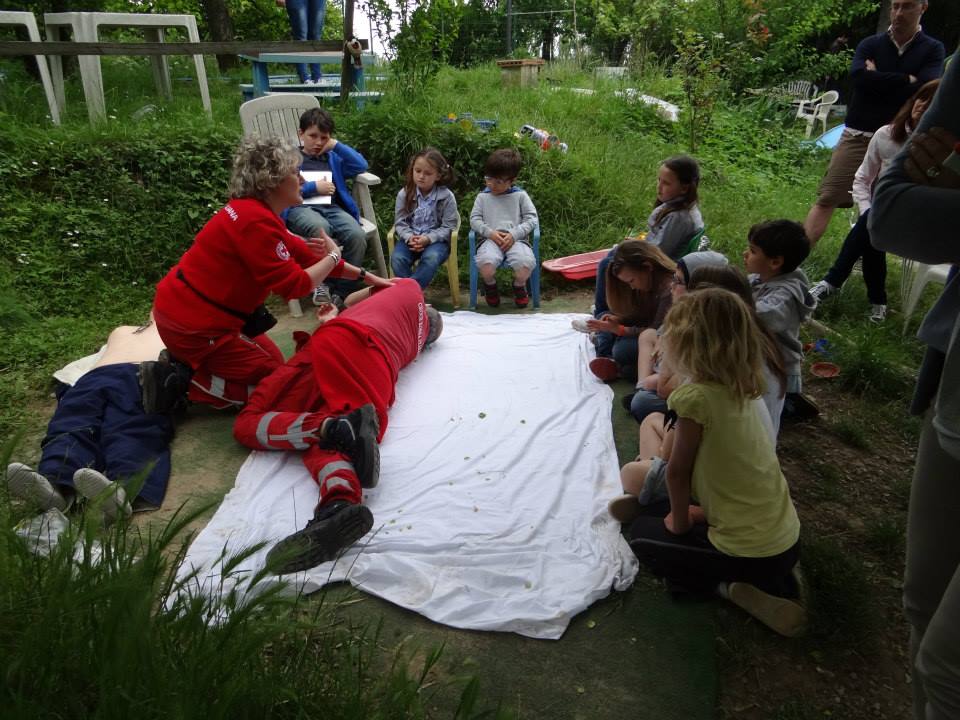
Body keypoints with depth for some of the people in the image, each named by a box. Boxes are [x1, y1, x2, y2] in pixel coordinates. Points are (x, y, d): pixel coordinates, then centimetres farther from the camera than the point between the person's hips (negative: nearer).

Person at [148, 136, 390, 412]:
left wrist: (365, 276, 14)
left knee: (273, 361, 20)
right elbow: (294, 285, -21)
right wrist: (334, 257, -6)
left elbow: (306, 256, 12)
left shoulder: (256, 211, 8)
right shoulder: (256, 222, -24)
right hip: (193, 322, -10)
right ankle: (181, 380, -3)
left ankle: (181, 364, 13)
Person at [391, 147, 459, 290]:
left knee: (431, 258, -35)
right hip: (410, 238, 2)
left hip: (436, 239, -2)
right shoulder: (405, 194, 0)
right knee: (397, 258, -28)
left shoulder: (447, 197, -6)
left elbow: (448, 226, -6)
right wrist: (409, 238, -19)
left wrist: (428, 238, -21)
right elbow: (400, 222, 1)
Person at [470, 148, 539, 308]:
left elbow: (532, 218, 6)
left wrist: (514, 234, -10)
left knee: (526, 264, -34)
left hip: (516, 239, 0)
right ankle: (490, 285, 3)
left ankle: (519, 286, 5)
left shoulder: (520, 196, 14)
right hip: (490, 239, 0)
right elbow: (474, 219, 10)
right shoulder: (482, 197, 18)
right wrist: (490, 232, -10)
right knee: (486, 263, -36)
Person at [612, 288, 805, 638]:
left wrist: (680, 522, 3)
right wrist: (704, 511, 20)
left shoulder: (697, 396, -22)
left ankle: (730, 587, -1)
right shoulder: (742, 391, 2)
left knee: (643, 534, 12)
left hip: (750, 553, -7)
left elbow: (678, 471, -12)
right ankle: (775, 583, 15)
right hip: (786, 539, 7)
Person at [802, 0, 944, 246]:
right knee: (827, 199, -9)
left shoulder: (933, 49, 5)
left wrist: (878, 80, -9)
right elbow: (859, 77, -15)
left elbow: (925, 88, -12)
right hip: (858, 136, -1)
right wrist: (906, 80, -12)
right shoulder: (870, 44, 5)